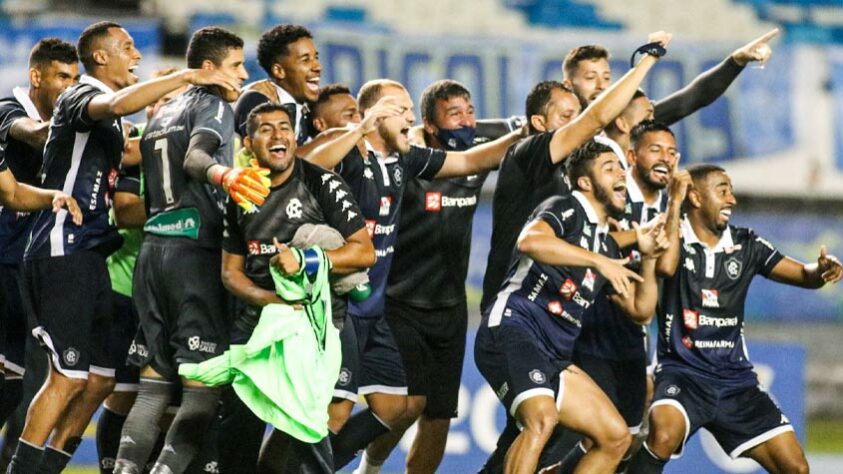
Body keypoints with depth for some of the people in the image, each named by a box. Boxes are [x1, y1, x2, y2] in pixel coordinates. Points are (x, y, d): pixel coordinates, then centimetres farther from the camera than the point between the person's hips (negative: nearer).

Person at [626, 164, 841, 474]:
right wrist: (675, 202, -18)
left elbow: (804, 275, 10)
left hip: (735, 377, 5)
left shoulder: (745, 244, 8)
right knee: (664, 436, -36)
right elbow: (666, 266, -27)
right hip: (682, 371, -5)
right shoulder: (673, 236, -5)